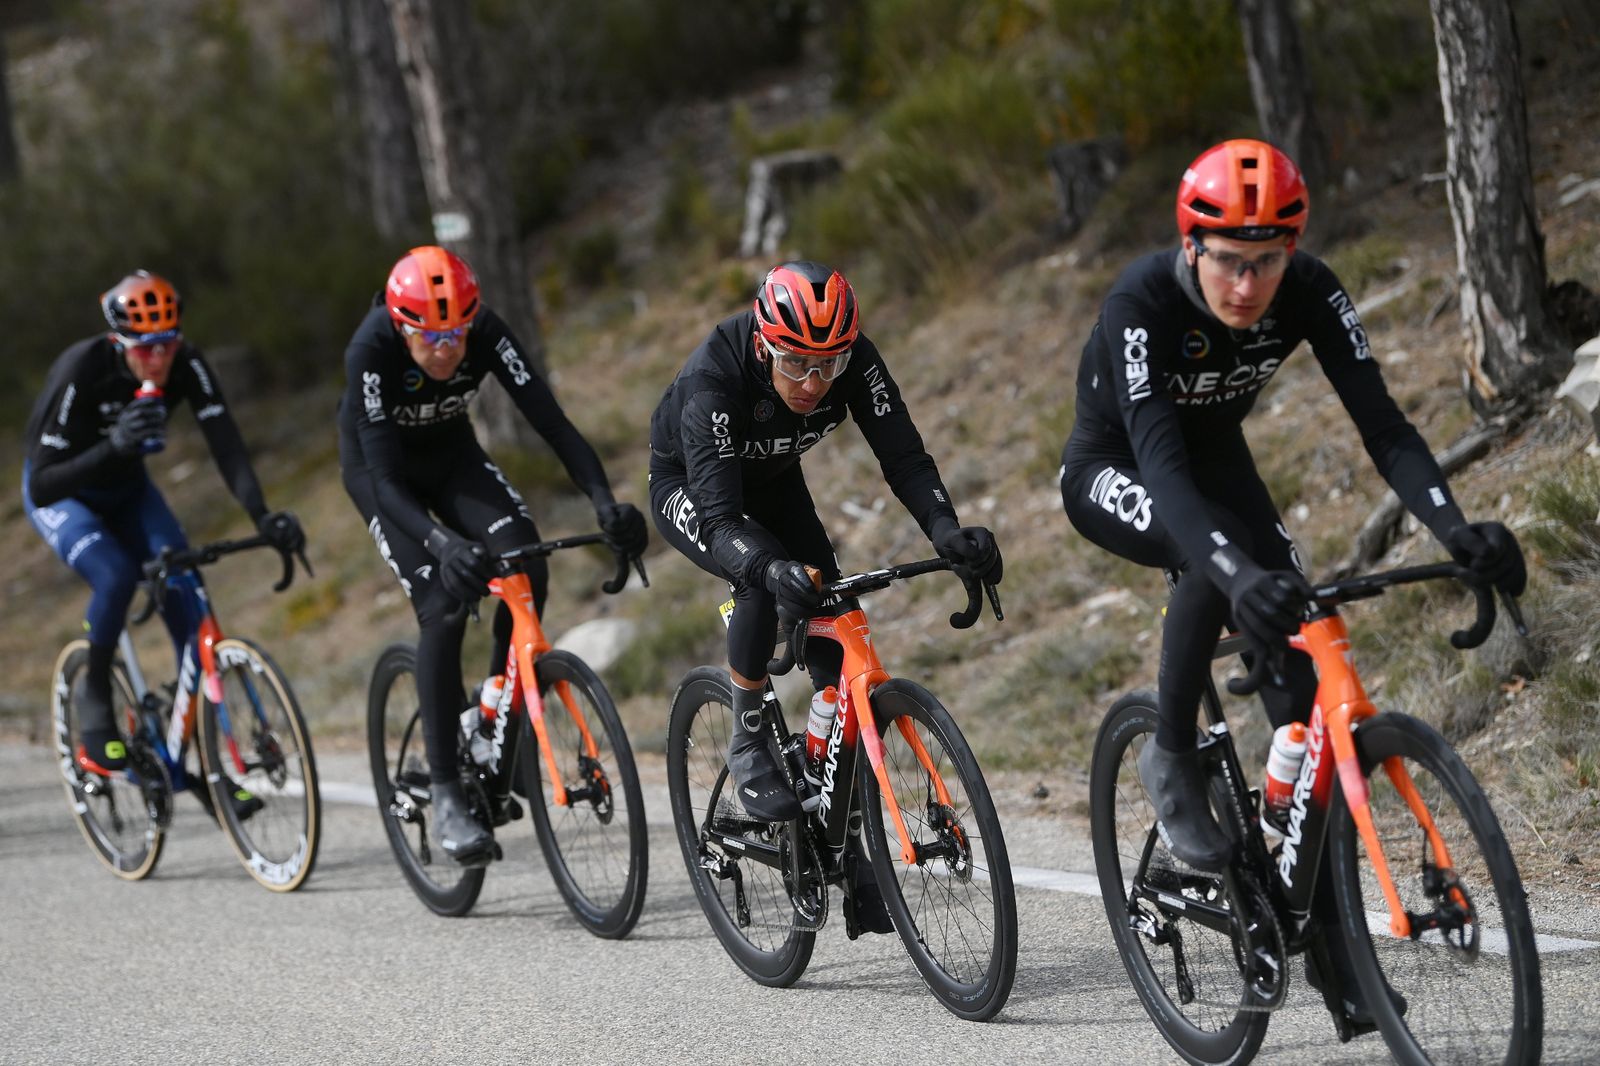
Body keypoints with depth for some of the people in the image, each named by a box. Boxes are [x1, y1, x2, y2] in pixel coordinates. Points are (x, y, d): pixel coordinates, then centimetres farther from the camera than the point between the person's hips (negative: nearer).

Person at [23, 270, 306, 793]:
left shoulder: (187, 365, -25)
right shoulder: (80, 371, -35)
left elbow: (225, 442, -34)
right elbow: (41, 486, -37)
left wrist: (261, 515, -50)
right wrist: (110, 448, -53)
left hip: (126, 488, 4)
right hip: (61, 494, -4)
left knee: (184, 587, -18)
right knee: (116, 576, -32)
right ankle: (94, 692, -3)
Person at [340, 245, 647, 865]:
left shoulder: (486, 334, -27)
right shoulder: (371, 350, -35)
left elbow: (551, 421, -30)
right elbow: (385, 477, -38)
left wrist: (605, 502, -46)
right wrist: (441, 543, -54)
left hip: (451, 453, 3)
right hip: (378, 467, -3)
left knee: (525, 567, -23)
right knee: (444, 607, -21)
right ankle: (445, 795, -14)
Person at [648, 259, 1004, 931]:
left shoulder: (854, 360, -29)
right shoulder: (713, 378, -40)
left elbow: (903, 456, -31)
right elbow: (717, 516, -45)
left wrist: (945, 530, -50)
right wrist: (771, 568, -65)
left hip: (774, 484, 4)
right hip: (687, 487, -4)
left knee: (834, 630, -11)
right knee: (764, 582, -35)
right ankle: (747, 744, -13)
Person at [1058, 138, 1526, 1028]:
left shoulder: (1310, 293, -25)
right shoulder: (1142, 305, -37)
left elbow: (1381, 421, -29)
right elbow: (1161, 462, -48)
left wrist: (1455, 527, -47)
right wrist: (1238, 574, -65)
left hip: (1215, 455, 4)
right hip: (1114, 474, -4)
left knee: (1296, 654, -15)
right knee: (1224, 561, -38)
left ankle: (1326, 918, -4)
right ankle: (1173, 761, -15)